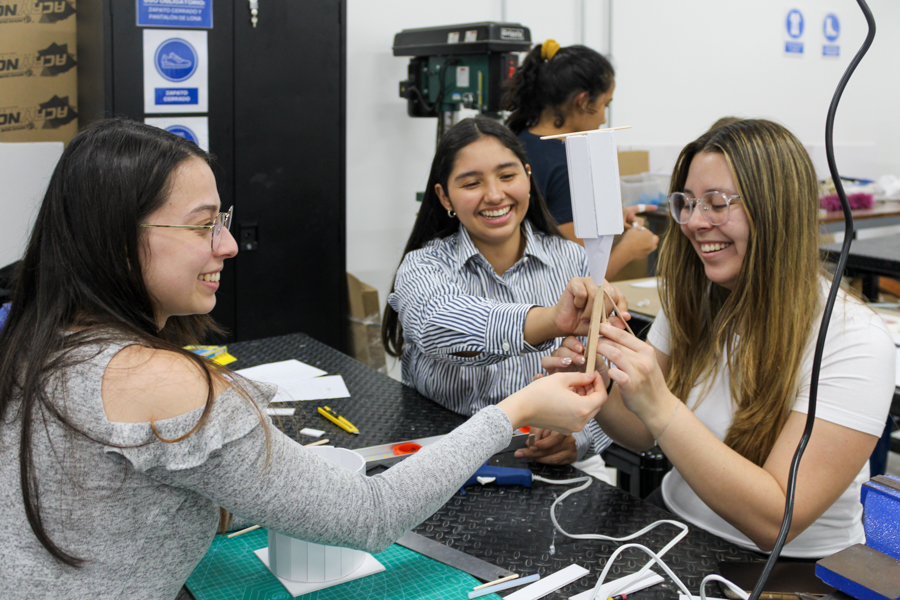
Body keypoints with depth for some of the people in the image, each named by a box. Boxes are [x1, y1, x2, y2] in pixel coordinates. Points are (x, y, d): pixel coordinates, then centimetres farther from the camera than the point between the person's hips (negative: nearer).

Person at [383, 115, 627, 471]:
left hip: (555, 467, 1)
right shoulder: (424, 266, -3)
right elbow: (436, 324, -28)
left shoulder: (571, 261, 3)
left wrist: (577, 438, -21)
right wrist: (549, 320, -45)